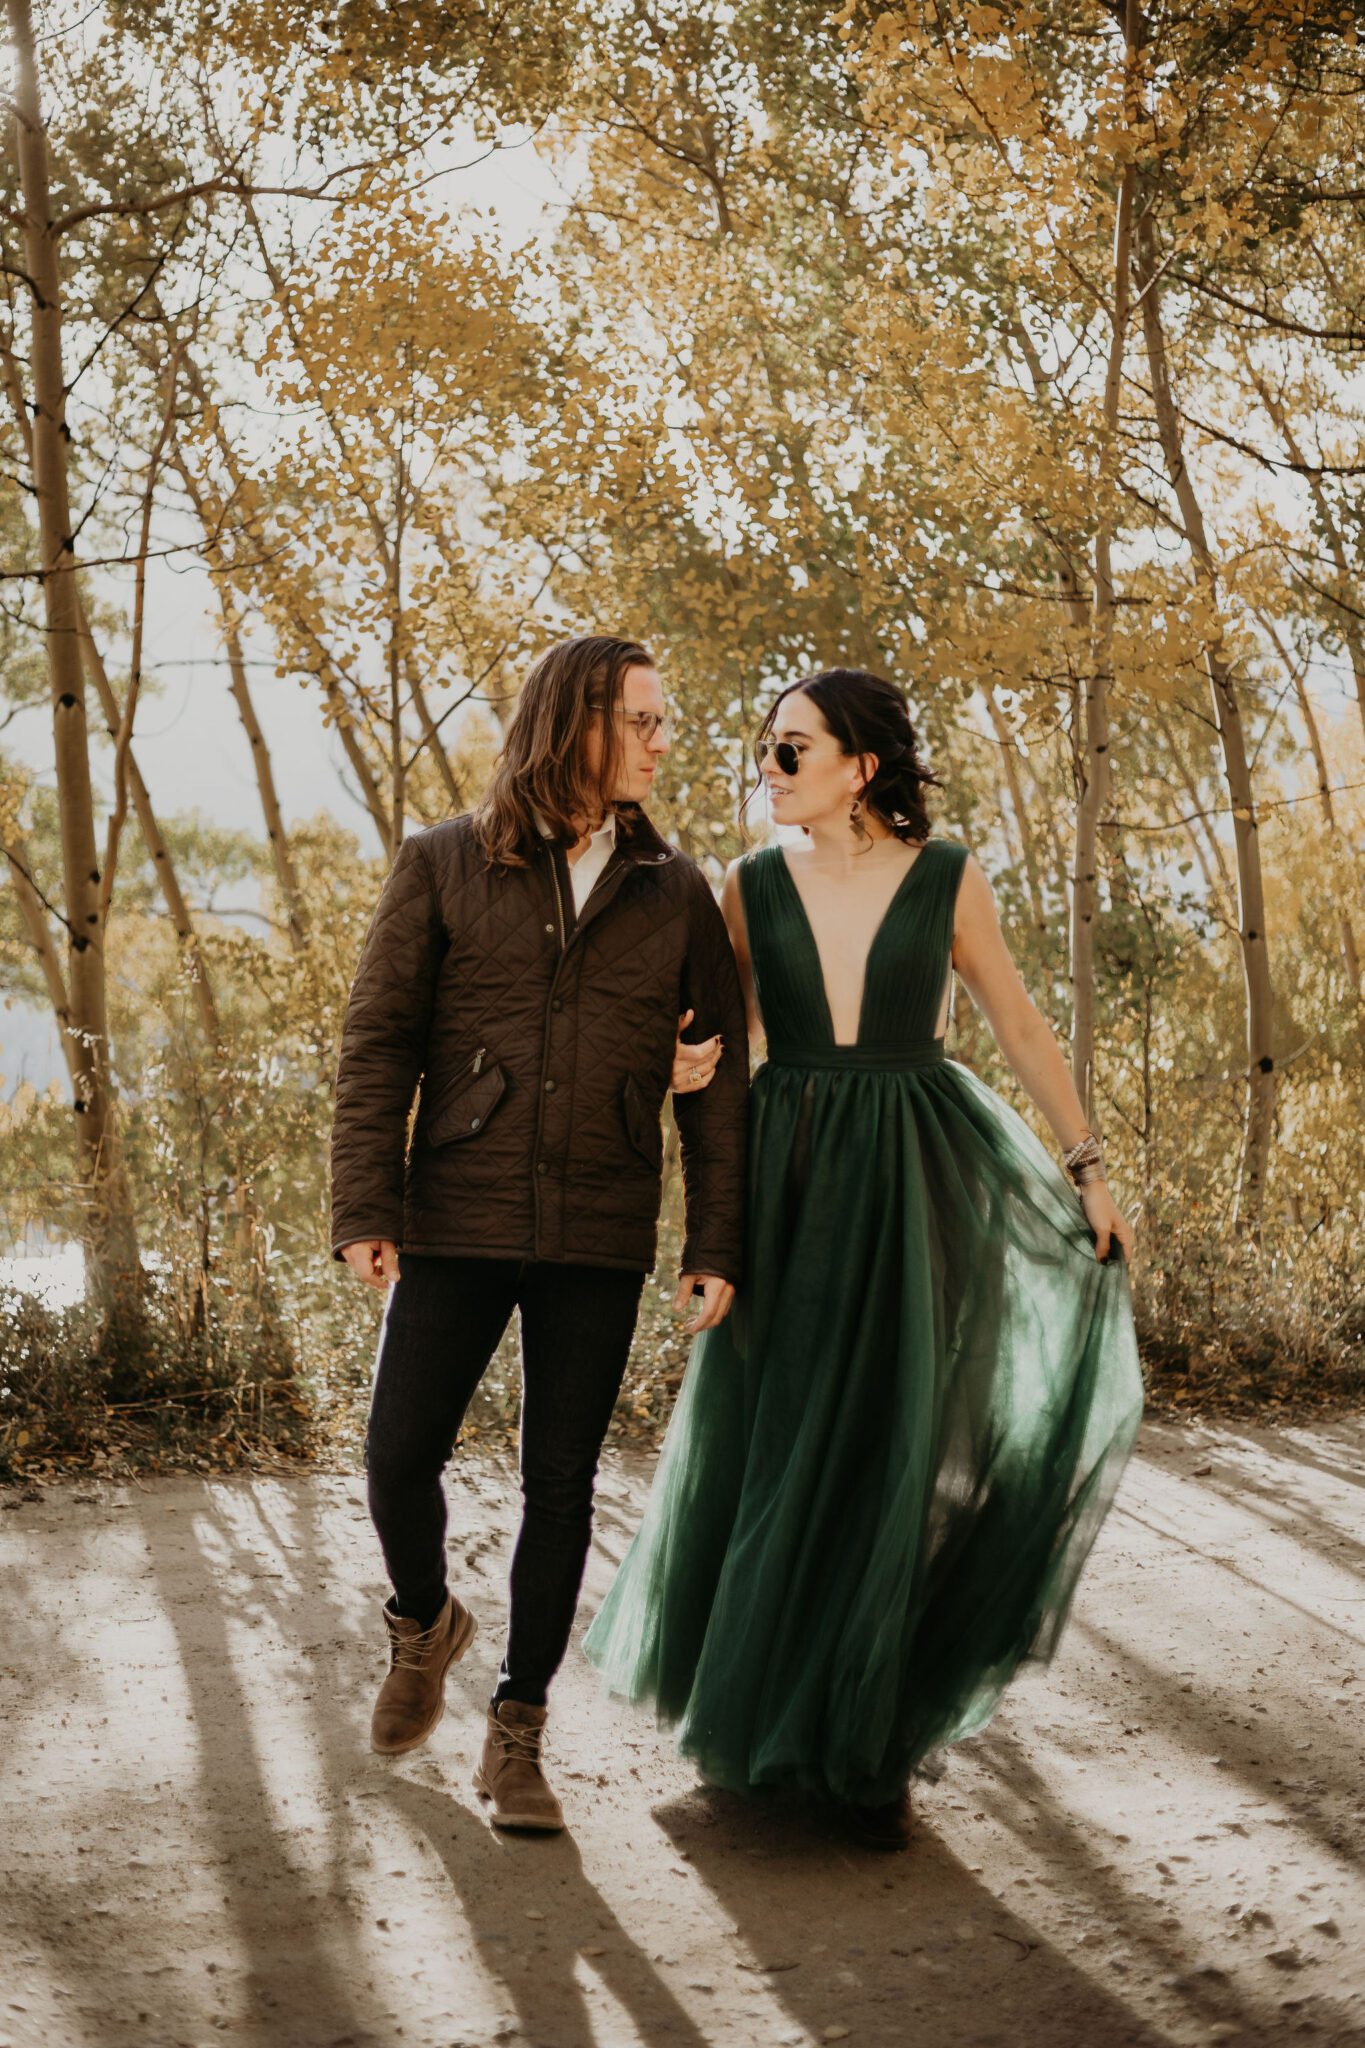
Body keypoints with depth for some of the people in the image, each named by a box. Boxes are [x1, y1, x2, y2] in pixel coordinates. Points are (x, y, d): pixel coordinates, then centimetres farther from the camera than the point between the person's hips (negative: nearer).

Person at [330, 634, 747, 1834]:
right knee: (400, 1459, -2)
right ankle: (424, 1622, 31)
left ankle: (517, 1736, 17)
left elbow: (717, 1079, 8)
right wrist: (365, 1209, -8)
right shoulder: (443, 867, 3)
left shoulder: (678, 893, 7)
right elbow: (378, 1045, 1)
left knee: (560, 1486, 3)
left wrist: (718, 1243, 1)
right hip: (458, 1220, -1)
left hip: (600, 1238, 1)